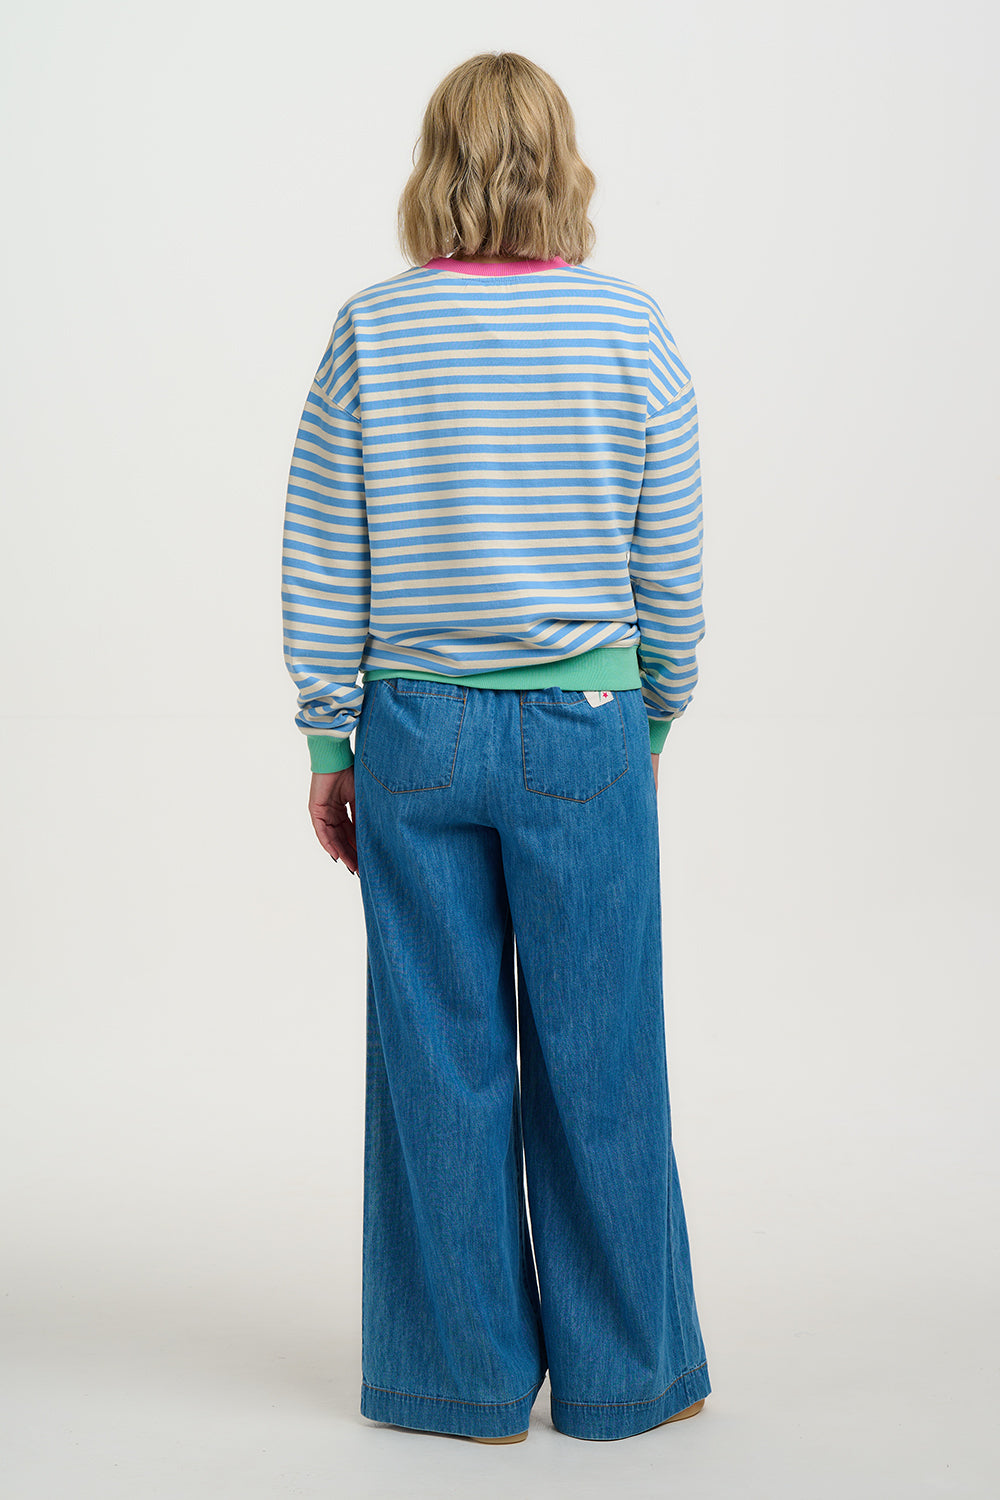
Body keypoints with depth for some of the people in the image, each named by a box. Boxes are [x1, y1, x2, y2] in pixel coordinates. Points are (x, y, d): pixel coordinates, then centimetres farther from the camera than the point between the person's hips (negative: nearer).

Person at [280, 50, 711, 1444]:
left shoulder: (371, 330, -1)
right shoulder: (630, 325, -3)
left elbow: (319, 561, 1)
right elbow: (670, 562, 2)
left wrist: (331, 742, 9)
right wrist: (656, 717, 15)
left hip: (415, 732, 1)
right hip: (583, 727, -1)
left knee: (436, 1056, 9)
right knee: (597, 1056, 8)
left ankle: (465, 1377, 20)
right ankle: (621, 1372, 22)